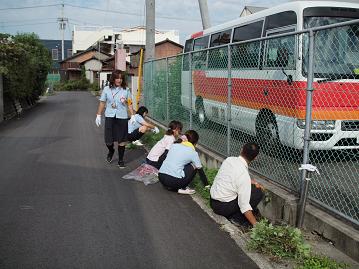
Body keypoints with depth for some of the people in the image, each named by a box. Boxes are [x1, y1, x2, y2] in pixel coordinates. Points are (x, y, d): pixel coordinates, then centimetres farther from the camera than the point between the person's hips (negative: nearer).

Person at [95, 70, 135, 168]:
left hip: (122, 117, 0)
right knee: (108, 140, 2)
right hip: (110, 117, 1)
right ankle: (111, 151, 37)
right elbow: (102, 103, 7)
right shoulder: (107, 89, 3)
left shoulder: (126, 90, 1)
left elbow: (129, 104, 3)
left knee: (121, 140, 3)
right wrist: (98, 115, 5)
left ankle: (121, 160, 19)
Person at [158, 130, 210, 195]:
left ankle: (170, 186, 16)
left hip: (161, 177, 6)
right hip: (174, 181, -5)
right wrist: (207, 185, 26)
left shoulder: (174, 145, 16)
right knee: (193, 167, 14)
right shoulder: (193, 153, 4)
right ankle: (182, 189, 6)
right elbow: (200, 170, 12)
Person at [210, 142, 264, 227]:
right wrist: (255, 224, -17)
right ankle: (237, 217, -1)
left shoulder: (229, 159, -4)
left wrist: (253, 182, 8)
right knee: (258, 192, -7)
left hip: (212, 201, 8)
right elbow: (244, 205, -23)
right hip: (222, 207, -8)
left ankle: (232, 214, 14)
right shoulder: (244, 175, -25)